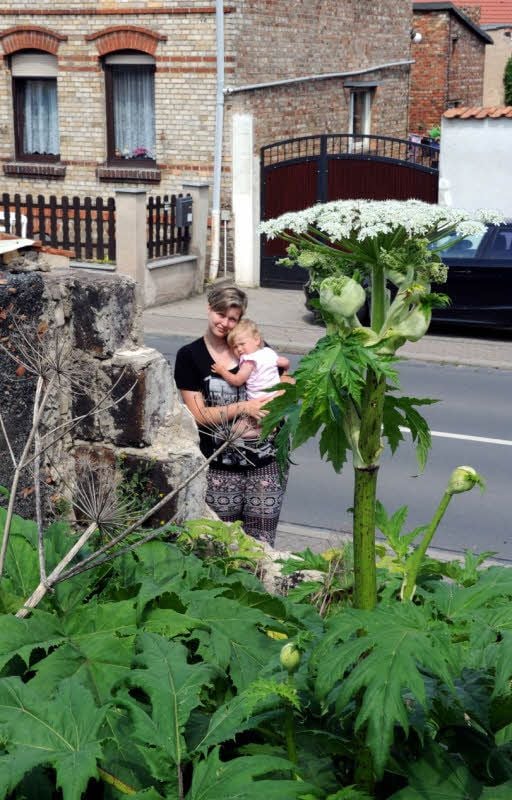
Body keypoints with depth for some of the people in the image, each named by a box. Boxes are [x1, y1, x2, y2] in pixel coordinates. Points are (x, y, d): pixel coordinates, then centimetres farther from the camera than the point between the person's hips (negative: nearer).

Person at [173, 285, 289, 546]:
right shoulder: (190, 356, 0)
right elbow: (199, 414, -5)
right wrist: (243, 408, -14)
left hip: (265, 464, 2)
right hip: (220, 469, -1)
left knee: (261, 543, 4)